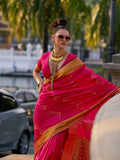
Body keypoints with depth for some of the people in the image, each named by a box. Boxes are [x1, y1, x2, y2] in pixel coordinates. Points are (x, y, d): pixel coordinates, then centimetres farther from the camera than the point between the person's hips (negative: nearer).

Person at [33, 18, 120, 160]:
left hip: (62, 109, -3)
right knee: (44, 145, 4)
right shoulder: (45, 57, 6)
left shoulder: (73, 60, -4)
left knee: (55, 146, -9)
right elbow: (35, 71, 28)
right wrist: (39, 82, 7)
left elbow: (93, 78, -8)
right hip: (44, 106, 3)